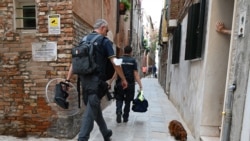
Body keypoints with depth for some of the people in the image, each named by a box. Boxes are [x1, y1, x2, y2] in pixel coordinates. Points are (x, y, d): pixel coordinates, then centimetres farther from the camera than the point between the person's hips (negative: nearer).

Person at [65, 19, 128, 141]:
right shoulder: (105, 41, -4)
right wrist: (123, 79, -1)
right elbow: (114, 63, -10)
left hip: (84, 79, 7)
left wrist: (68, 79, 11)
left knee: (94, 107, 19)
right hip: (96, 79, -7)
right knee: (91, 110, -1)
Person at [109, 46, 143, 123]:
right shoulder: (133, 61, 0)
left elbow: (116, 73, -3)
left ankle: (119, 112, -8)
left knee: (119, 99, 15)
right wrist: (140, 84, -5)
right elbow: (136, 74, -7)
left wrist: (110, 82, 4)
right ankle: (125, 117, 22)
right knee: (127, 101, 14)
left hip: (120, 84, 0)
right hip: (130, 84, 0)